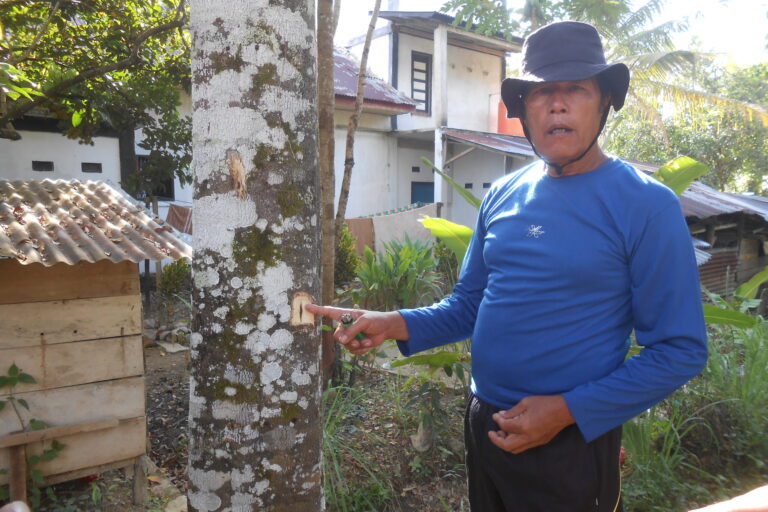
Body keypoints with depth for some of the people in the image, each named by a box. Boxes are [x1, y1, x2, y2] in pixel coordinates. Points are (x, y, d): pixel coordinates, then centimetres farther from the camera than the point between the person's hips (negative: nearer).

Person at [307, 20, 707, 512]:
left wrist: (567, 411, -19)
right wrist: (393, 324, -9)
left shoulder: (647, 206, -13)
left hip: (571, 443, -5)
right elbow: (468, 306, 7)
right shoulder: (503, 196, 2)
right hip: (482, 426, 5)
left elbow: (680, 351, -12)